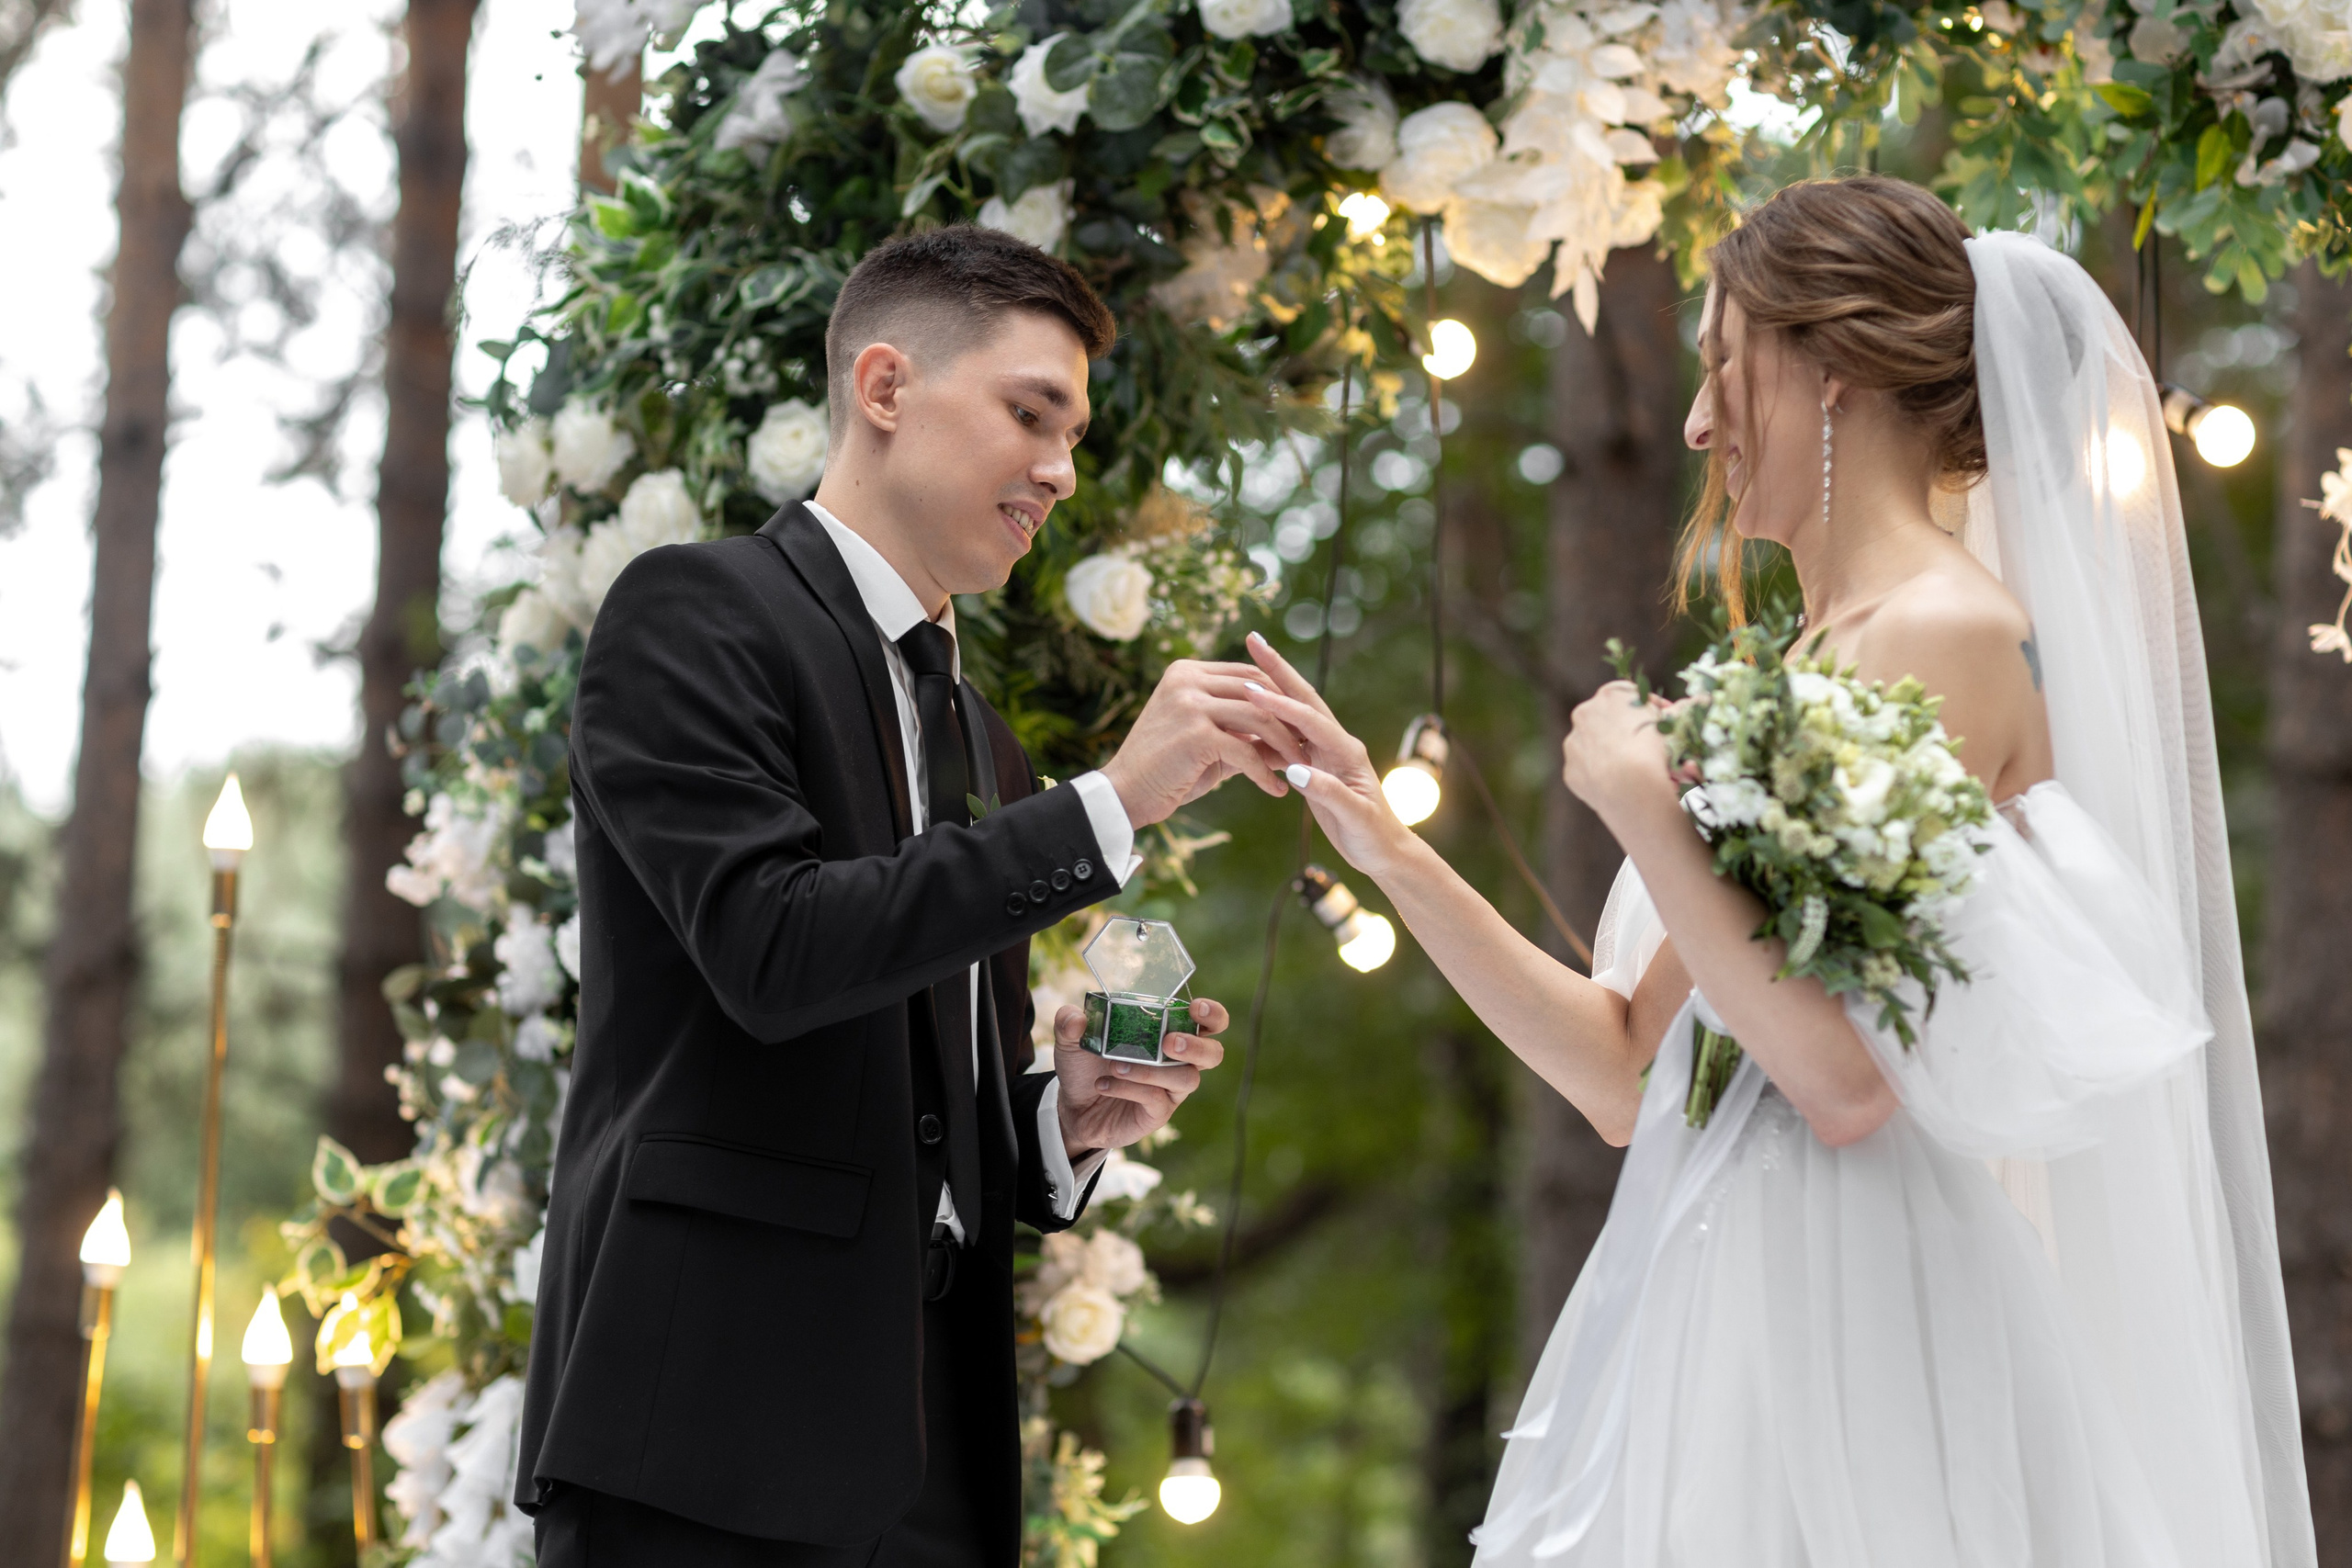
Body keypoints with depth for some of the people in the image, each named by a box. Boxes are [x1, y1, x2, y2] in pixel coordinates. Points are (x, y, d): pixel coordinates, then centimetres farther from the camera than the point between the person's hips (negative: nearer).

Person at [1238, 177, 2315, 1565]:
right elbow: (1629, 1075, 13)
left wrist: (1640, 806, -12)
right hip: (1730, 1323, 8)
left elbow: (1848, 1079, -20)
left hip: (1848, 1331, -8)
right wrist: (1390, 852, 11)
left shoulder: (1944, 630, -11)